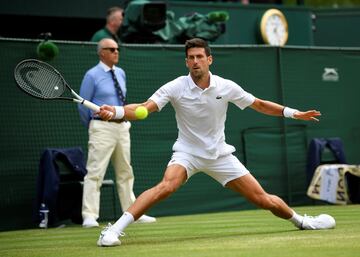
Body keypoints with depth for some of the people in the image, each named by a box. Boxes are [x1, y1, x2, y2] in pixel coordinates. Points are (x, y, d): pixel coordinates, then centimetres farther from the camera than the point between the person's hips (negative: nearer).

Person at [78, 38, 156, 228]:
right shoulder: (92, 75, -6)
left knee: (125, 172, 13)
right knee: (95, 172, -11)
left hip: (122, 126, 7)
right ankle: (89, 217, -12)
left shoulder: (120, 73, 13)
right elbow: (83, 105, -2)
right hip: (102, 128, -7)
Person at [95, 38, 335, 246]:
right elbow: (144, 108, -25)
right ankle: (114, 230, -35)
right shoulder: (176, 87, -15)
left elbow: (260, 105, 5)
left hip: (220, 154, 3)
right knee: (167, 186, -33)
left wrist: (293, 113, -3)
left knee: (262, 199, 1)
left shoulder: (226, 87, -8)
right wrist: (116, 111, -43)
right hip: (187, 152, -2)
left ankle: (300, 220, 31)